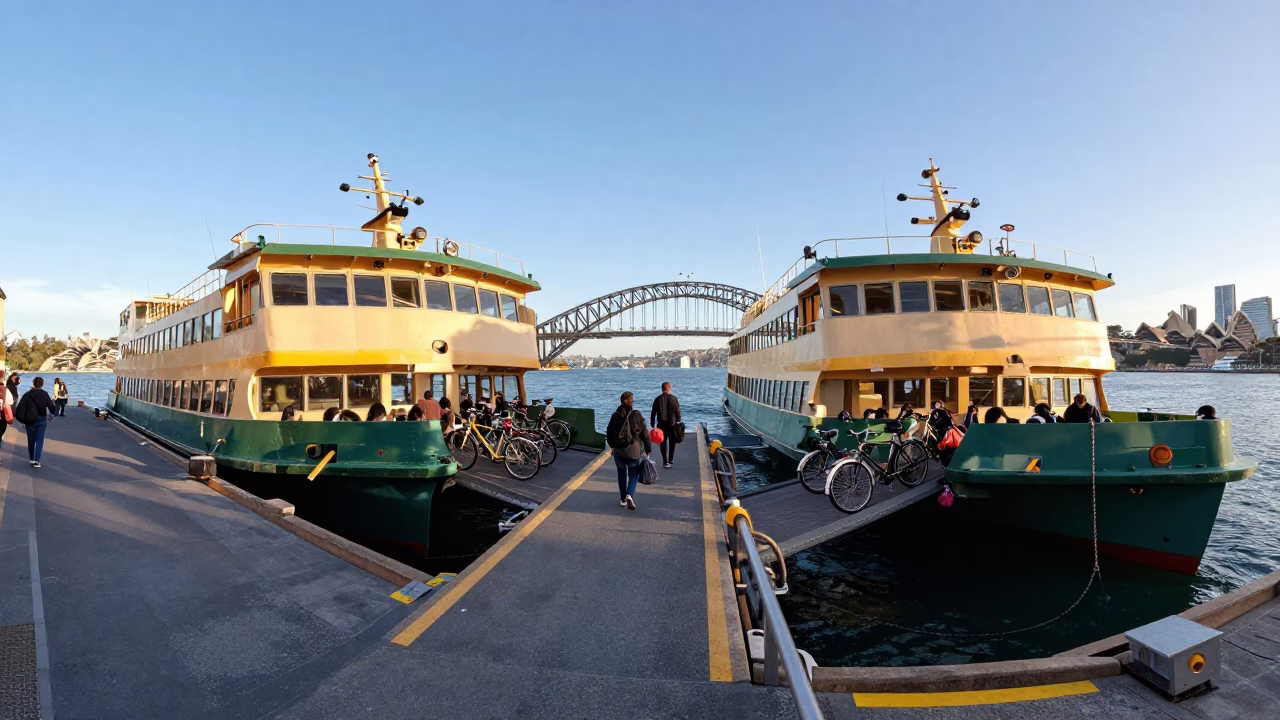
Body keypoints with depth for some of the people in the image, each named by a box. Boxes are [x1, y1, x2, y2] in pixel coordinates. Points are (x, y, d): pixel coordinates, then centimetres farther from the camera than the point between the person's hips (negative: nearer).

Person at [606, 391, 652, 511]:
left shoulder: (615, 415, -1)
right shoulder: (636, 414, -11)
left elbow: (609, 433, 7)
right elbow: (644, 433, -9)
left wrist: (613, 446, 24)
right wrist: (648, 449, 2)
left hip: (618, 450, 3)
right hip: (634, 450, -3)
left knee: (622, 474, 18)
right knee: (633, 474, 9)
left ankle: (623, 499, 24)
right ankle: (630, 496, -13)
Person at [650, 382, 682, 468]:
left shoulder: (657, 399, -2)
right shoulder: (674, 398, -5)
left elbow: (653, 413, -1)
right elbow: (677, 412, -5)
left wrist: (652, 424, 6)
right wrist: (678, 421, 5)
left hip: (661, 424, 0)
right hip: (672, 424, 0)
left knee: (663, 443, 8)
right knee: (672, 442, 17)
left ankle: (665, 462, 5)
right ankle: (671, 460, 14)